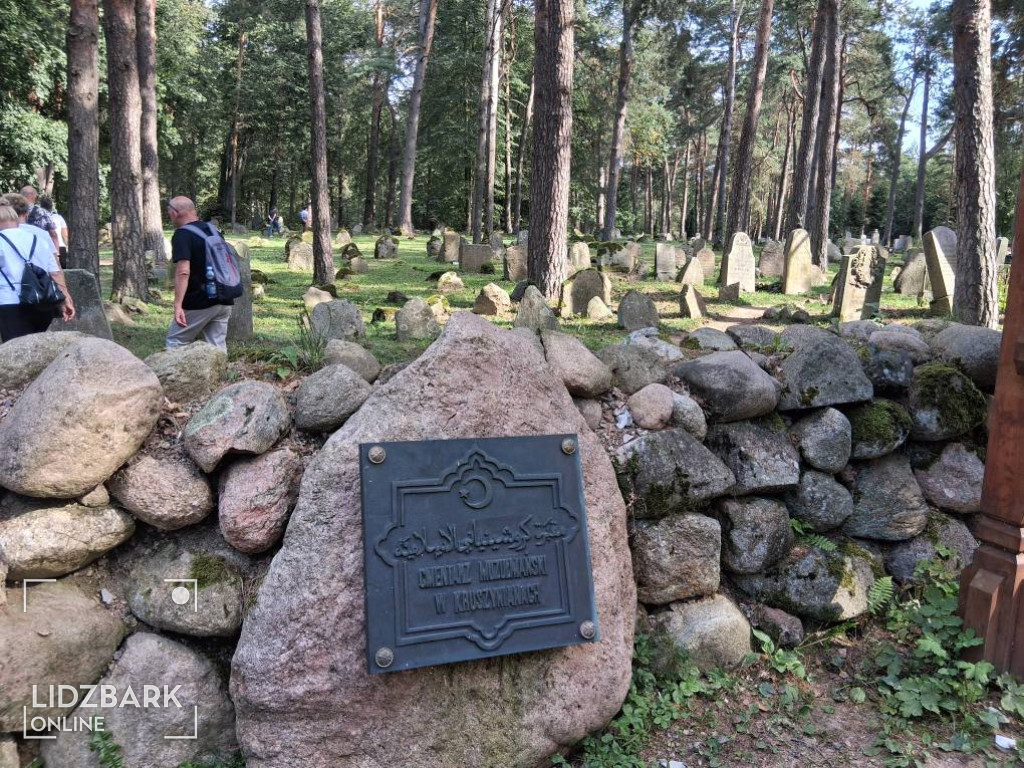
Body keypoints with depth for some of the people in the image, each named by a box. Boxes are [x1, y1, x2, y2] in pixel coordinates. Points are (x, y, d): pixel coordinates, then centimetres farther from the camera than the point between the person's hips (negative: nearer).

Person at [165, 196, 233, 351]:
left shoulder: (182, 235, -11)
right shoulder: (213, 230, 14)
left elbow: (183, 272, -22)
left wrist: (178, 305, -26)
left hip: (199, 303, -7)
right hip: (223, 302, 7)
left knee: (175, 343, 7)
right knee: (218, 346, 8)